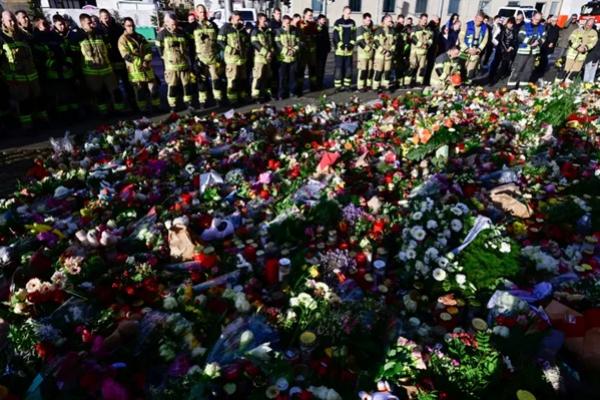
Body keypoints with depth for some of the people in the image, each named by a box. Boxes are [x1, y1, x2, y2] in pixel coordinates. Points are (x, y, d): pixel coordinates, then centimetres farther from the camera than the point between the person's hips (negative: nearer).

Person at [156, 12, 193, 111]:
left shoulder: (181, 32, 8)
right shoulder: (162, 34, -4)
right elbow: (159, 47, 4)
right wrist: (166, 57, 6)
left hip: (184, 63, 4)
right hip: (171, 65, -3)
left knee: (187, 84, 8)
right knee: (172, 86, -1)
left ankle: (188, 103, 20)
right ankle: (173, 107, 7)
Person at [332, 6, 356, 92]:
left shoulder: (352, 22, 11)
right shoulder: (338, 22, -1)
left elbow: (354, 34, 9)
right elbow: (335, 35, -6)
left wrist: (351, 43, -7)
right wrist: (341, 44, -16)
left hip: (349, 49, 4)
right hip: (340, 48, -4)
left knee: (348, 68, 6)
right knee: (339, 68, -4)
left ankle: (347, 84, 14)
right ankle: (338, 86, 0)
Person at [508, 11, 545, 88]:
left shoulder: (541, 27, 12)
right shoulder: (526, 26, -3)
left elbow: (543, 37, 9)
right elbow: (520, 36, -14)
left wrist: (538, 41, -12)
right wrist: (529, 40, -24)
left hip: (534, 51, 5)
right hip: (524, 50, -5)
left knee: (529, 69, 9)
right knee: (517, 67, -7)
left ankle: (523, 85, 18)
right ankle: (511, 85, -4)